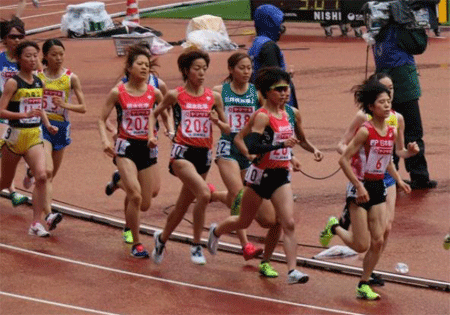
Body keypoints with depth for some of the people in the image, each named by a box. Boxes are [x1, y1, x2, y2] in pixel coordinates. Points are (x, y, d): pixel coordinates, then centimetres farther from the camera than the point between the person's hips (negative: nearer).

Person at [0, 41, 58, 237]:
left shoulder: (39, 83, 7)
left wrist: (48, 125, 5)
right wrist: (25, 115, -28)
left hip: (35, 136, 4)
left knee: (41, 176, -15)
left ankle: (36, 224, -11)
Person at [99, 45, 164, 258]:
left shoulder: (154, 93, 0)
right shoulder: (118, 93, -5)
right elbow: (102, 120, 2)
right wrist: (105, 140, -14)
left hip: (147, 148, 3)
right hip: (126, 147, -3)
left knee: (145, 204, 6)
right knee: (135, 196, -20)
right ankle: (136, 244, -7)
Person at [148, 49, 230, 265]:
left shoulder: (214, 97, 5)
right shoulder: (175, 95, -2)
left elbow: (227, 129, 11)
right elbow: (155, 114, 14)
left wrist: (217, 122, -10)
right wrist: (152, 135, -1)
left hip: (204, 154, 4)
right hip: (182, 152, -4)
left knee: (183, 206, 14)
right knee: (204, 193, -27)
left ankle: (162, 237, 41)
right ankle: (196, 245, -15)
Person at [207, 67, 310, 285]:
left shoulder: (286, 114, 7)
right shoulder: (262, 116, -16)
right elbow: (252, 146, -28)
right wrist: (282, 144, -34)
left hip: (281, 176, 5)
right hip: (261, 174, -5)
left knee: (289, 223, -11)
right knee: (244, 221, 14)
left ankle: (292, 270, -16)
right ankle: (216, 231, 45)